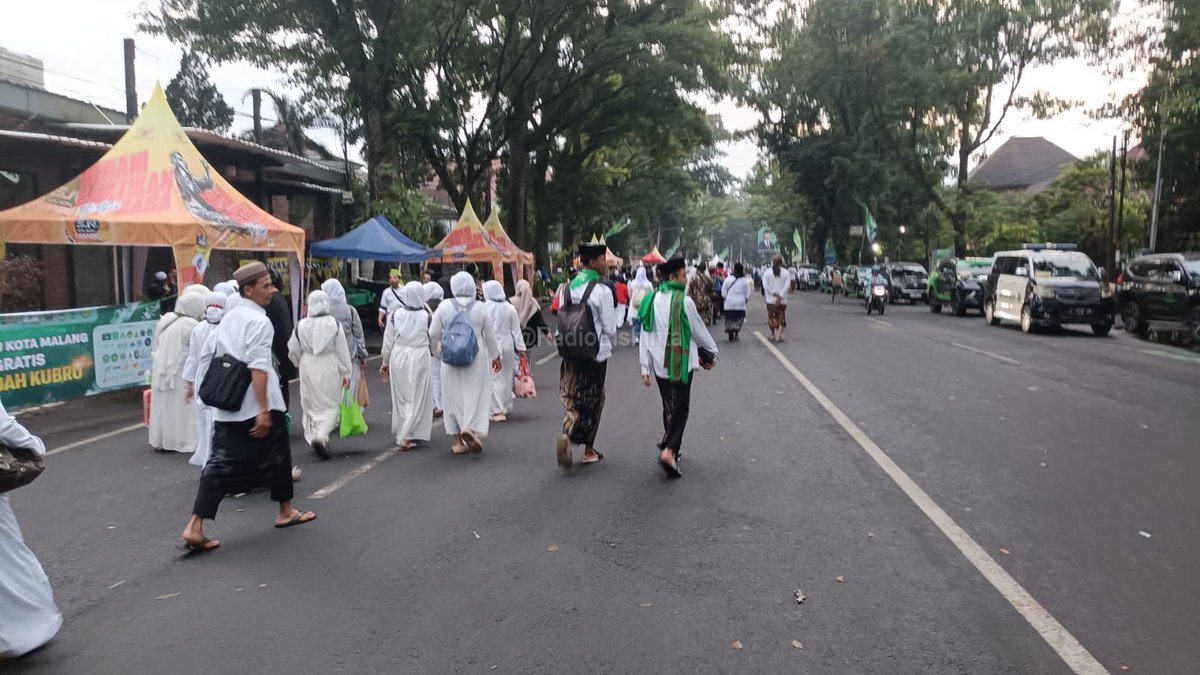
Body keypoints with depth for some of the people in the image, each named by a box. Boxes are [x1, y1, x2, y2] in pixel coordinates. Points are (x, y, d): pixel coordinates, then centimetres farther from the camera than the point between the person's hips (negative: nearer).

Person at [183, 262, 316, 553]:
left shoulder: (228, 319, 13)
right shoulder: (259, 321, -13)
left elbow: (206, 356, 17)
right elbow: (258, 368, -23)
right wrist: (264, 411, -25)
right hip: (254, 408, -7)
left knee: (221, 464, 5)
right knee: (277, 456, 12)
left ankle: (195, 526, -4)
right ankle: (285, 512, 28)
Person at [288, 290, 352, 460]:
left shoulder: (301, 325, -6)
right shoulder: (334, 324, -10)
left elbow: (293, 351, 4)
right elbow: (342, 350, -6)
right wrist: (345, 373, 3)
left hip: (308, 368, 2)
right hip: (329, 369, -2)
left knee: (312, 405, 17)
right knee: (330, 405, 4)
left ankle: (313, 436, 24)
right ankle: (322, 436, -17)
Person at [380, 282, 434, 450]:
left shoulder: (395, 314, -4)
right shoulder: (426, 316, -9)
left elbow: (388, 341, 1)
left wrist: (385, 362, 11)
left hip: (398, 358, 3)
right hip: (419, 359, -2)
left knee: (401, 398, 17)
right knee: (417, 399, 3)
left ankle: (401, 434, 28)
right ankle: (406, 437, -6)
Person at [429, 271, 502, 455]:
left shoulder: (444, 306, -5)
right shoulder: (480, 308, -6)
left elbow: (434, 333, 1)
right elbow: (490, 335, 2)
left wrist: (438, 346, 23)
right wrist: (495, 356, 16)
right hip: (476, 358, -1)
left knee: (453, 397, 11)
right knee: (475, 395, 6)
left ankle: (458, 440, 14)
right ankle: (470, 428, -17)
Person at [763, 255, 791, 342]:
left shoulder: (767, 272, -5)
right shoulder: (785, 272, -5)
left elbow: (765, 285, -13)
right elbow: (787, 286, -13)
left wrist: (773, 293, -10)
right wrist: (780, 296, -14)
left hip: (771, 299, 0)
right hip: (782, 300, 0)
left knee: (772, 317, 12)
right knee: (781, 317, 9)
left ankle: (773, 336, 17)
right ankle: (779, 336, 0)